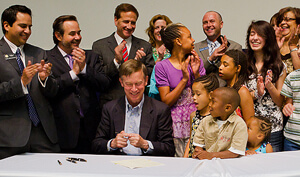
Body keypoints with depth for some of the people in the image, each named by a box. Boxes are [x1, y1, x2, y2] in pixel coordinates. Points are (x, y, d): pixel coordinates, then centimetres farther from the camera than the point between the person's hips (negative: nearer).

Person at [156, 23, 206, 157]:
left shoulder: (196, 61, 9)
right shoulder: (162, 66, -2)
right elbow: (166, 101, -8)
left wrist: (196, 74, -7)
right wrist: (184, 79, -13)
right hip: (175, 124, -3)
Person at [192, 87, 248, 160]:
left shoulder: (239, 124, -8)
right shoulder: (205, 121, 8)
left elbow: (235, 153, -13)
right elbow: (199, 143, 11)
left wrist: (211, 155, -19)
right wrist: (198, 152, -12)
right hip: (205, 162, 4)